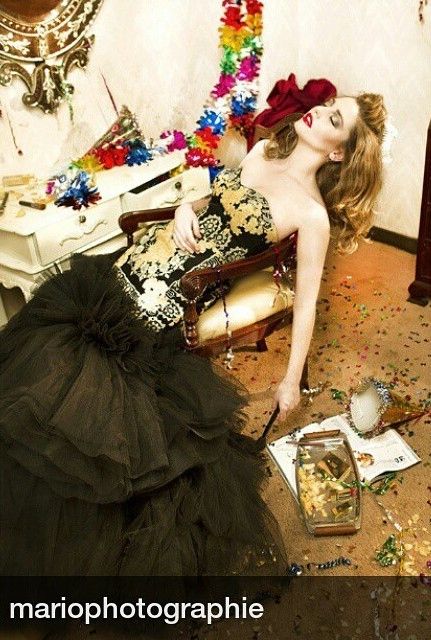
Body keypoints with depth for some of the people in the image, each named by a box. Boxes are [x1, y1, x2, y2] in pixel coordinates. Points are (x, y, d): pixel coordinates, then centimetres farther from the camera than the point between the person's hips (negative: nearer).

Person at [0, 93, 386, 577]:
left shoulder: (312, 213, -12)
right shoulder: (262, 151, 7)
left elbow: (306, 301, -8)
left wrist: (292, 380, -4)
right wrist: (186, 209, -2)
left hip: (154, 306, -7)